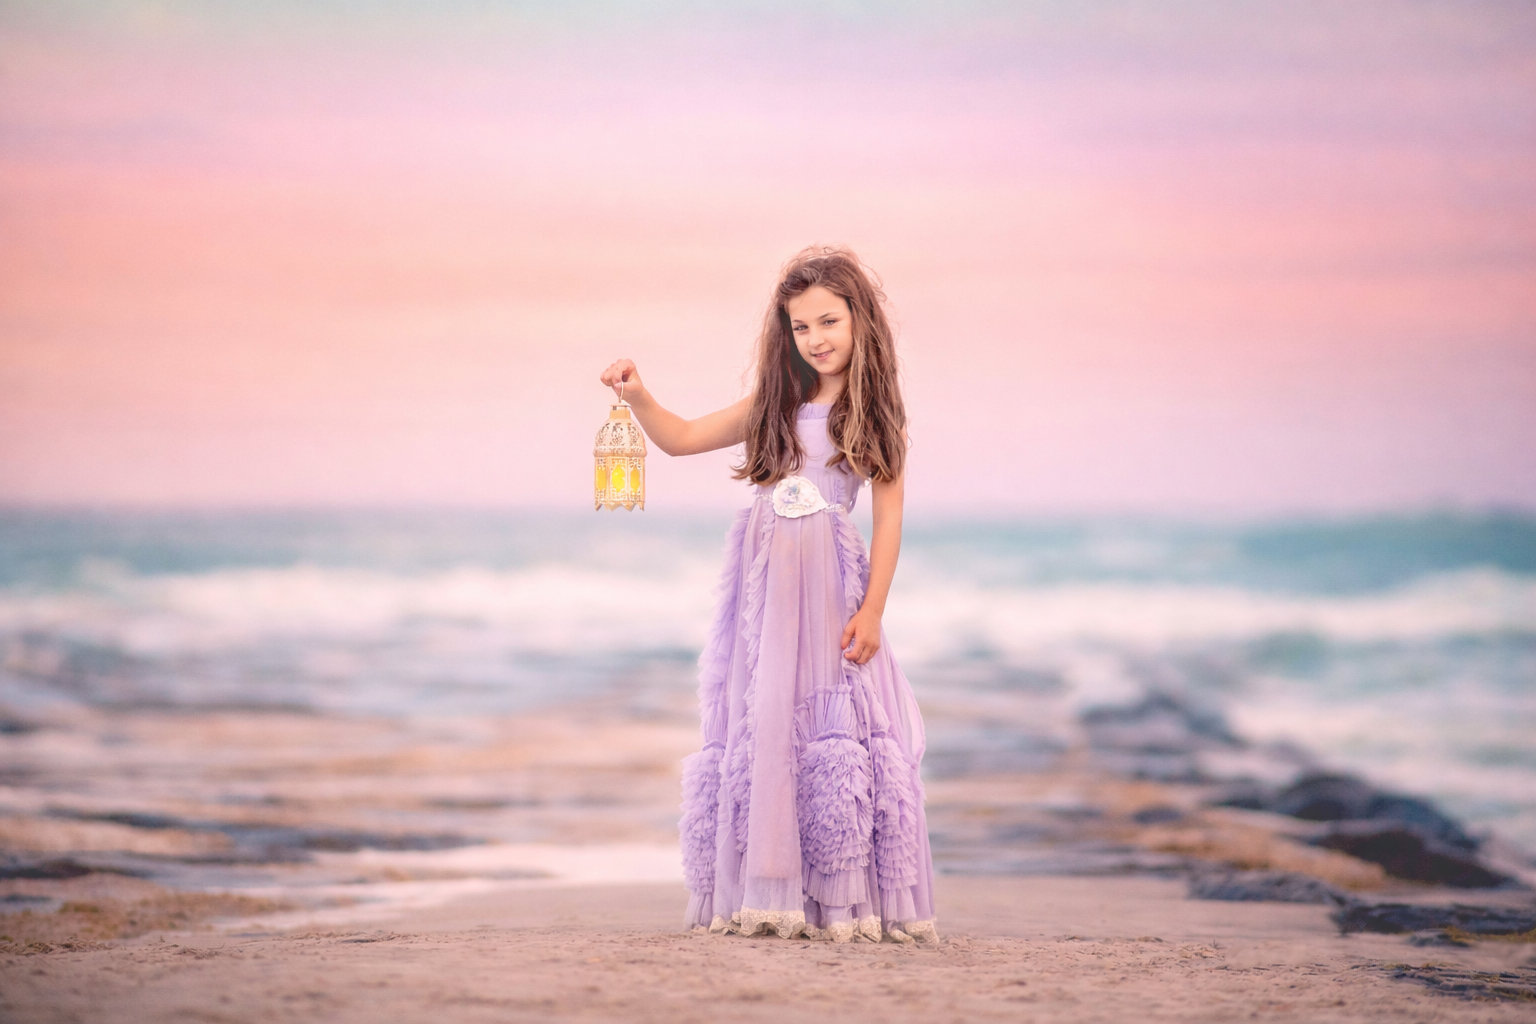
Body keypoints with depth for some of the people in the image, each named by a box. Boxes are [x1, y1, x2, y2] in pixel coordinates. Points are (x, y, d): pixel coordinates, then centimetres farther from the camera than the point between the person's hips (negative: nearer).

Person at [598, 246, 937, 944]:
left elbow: (888, 517, -2)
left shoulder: (877, 416, 2)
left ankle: (845, 903, -5)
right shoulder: (773, 407, 14)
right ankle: (760, 896, 8)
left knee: (834, 735, -10)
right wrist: (639, 398, -1)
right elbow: (681, 438, 18)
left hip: (831, 586, -4)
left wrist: (872, 610, -9)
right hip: (762, 584, 4)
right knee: (754, 731, 3)